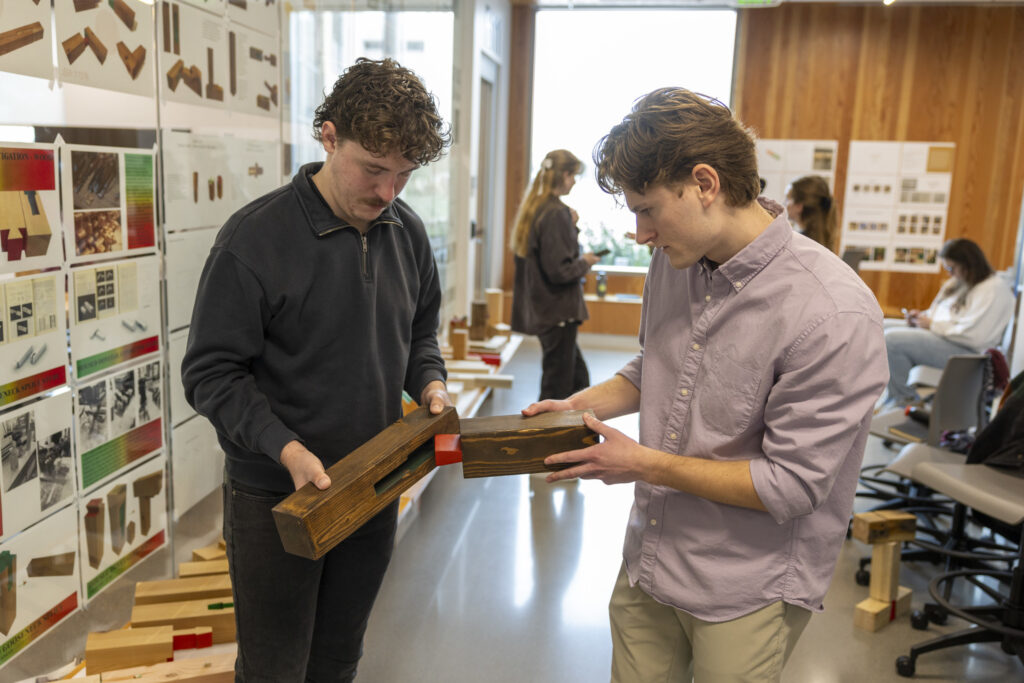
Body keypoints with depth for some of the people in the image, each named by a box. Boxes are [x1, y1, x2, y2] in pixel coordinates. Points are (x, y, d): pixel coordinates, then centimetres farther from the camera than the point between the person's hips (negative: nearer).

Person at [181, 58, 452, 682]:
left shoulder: (408, 233, 0)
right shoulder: (255, 239, -17)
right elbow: (211, 373, -14)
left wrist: (431, 387, -7)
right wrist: (286, 449, -26)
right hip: (276, 497, -4)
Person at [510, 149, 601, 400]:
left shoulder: (533, 208, 10)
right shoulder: (556, 214, -19)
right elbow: (559, 271, -23)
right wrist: (585, 262, -4)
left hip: (540, 310, 10)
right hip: (557, 311, -10)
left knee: (578, 379, 19)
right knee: (558, 386, 1)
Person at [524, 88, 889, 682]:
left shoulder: (833, 314, -25)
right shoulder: (675, 259, -2)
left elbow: (791, 485, -22)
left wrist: (646, 465, -17)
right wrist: (578, 406, -1)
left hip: (748, 591, -6)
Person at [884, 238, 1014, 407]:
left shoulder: (994, 289, -14)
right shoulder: (958, 282, 15)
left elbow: (974, 336, -22)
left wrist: (932, 325, -15)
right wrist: (922, 316, 4)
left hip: (966, 352, -10)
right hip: (939, 336, 10)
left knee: (892, 341, -24)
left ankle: (904, 399, -6)